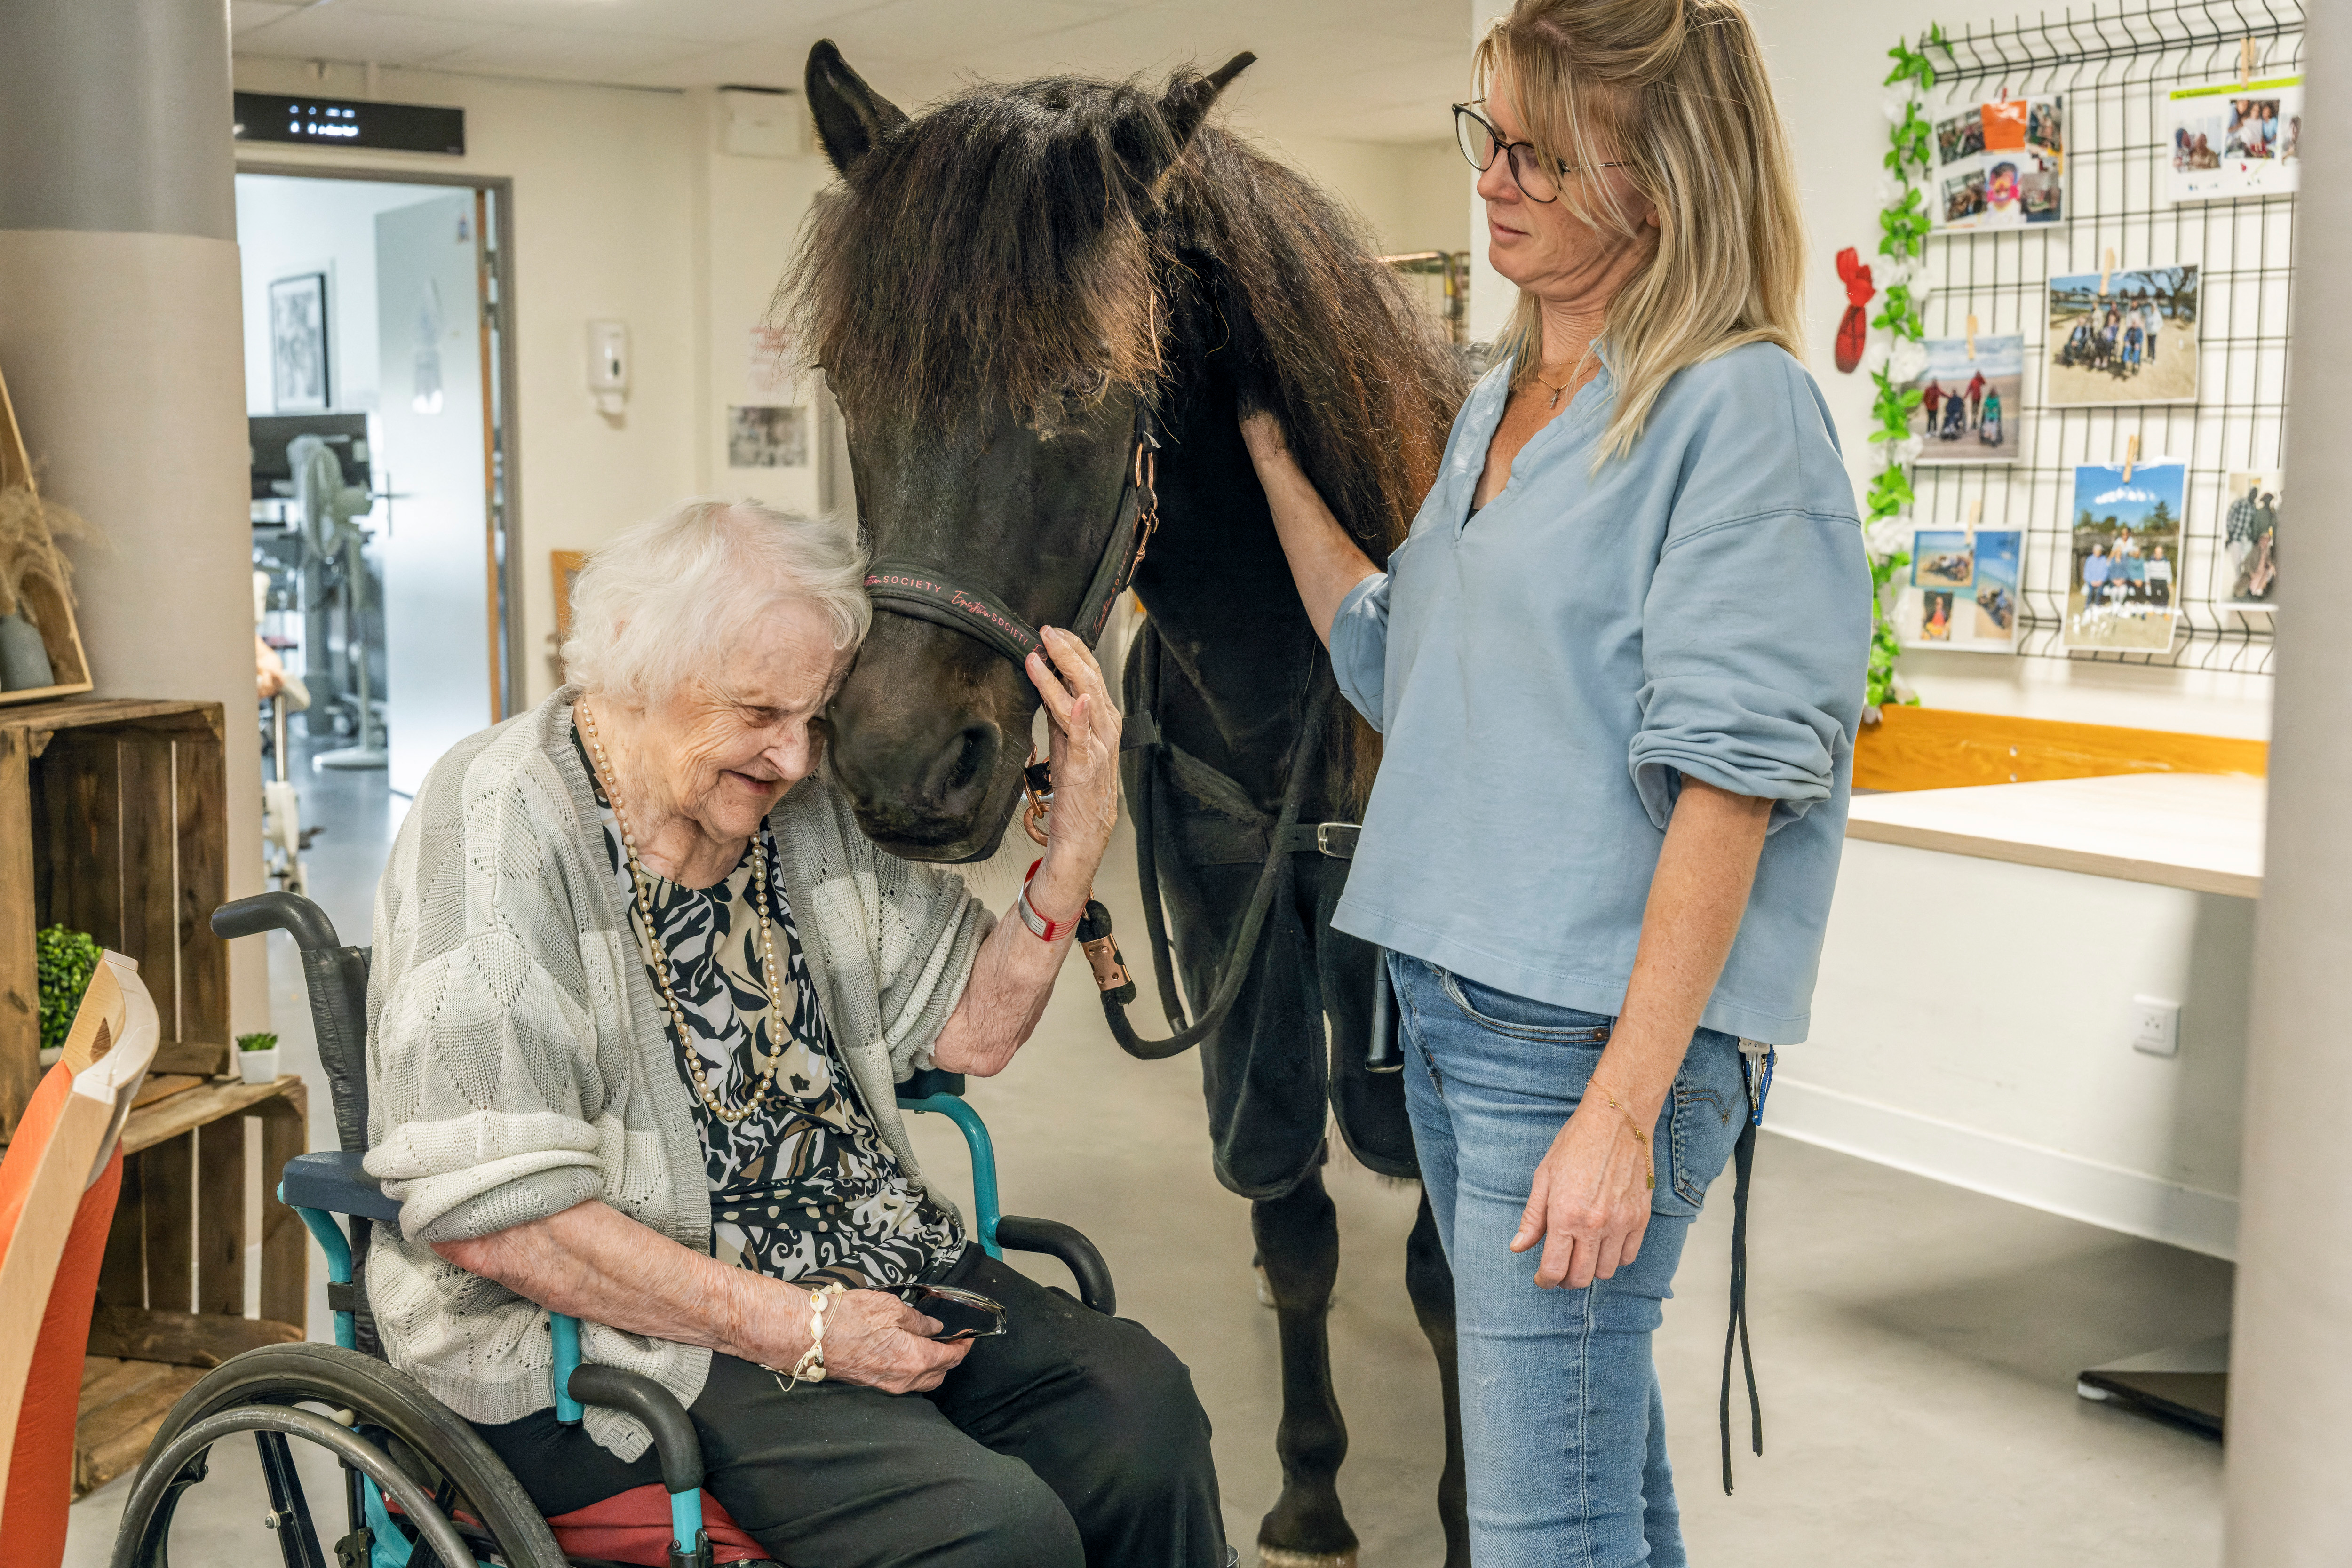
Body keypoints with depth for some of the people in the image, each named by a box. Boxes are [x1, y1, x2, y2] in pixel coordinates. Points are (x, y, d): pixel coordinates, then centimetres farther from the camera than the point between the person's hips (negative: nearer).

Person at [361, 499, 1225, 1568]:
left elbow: (973, 1029, 11)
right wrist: (796, 1328, -20)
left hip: (868, 1273, 7)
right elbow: (488, 1220, -21)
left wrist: (1081, 830, -4)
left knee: (1140, 1403, -15)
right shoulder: (499, 835, -15)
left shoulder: (806, 807, 8)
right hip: (617, 1337, -7)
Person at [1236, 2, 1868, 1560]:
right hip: (1447, 1003, 8)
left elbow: (1727, 781, -18)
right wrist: (1269, 448, 17)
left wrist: (1624, 1110, -21)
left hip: (1595, 1025, -8)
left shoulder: (1739, 408, -12)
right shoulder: (1504, 398, 14)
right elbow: (1395, 665, 19)